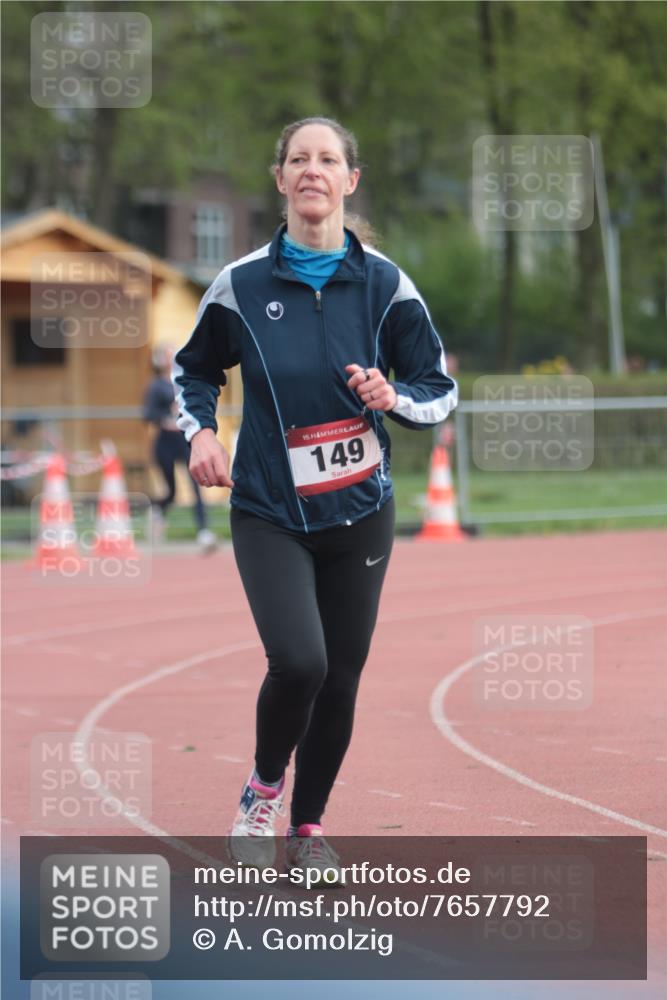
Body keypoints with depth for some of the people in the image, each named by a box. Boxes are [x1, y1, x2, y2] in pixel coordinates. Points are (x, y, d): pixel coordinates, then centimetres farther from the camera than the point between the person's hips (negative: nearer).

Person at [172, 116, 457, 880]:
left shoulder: (384, 285, -3)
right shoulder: (241, 284, -4)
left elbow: (440, 389, 3)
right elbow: (192, 369, 13)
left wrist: (395, 398, -18)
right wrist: (200, 431, -4)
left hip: (358, 513, 2)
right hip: (268, 512, -2)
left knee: (340, 680, 6)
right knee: (298, 662, -21)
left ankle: (309, 825, 28)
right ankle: (263, 787, 8)